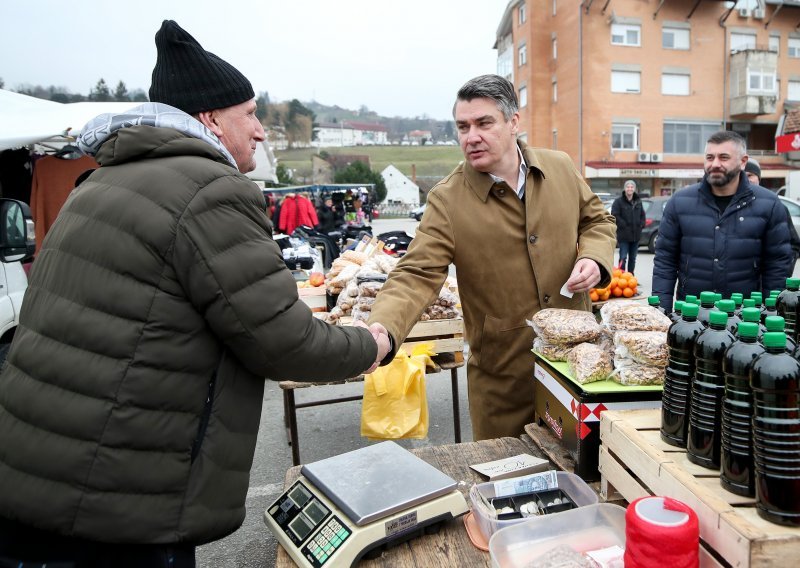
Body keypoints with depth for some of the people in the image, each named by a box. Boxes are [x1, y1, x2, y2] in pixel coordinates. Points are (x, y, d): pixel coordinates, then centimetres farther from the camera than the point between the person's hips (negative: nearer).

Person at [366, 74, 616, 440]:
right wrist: (384, 327, -38)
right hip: (503, 374, -3)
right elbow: (417, 275, -20)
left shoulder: (560, 168, 0)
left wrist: (594, 258, -7)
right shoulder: (447, 200, -13)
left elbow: (596, 219, 14)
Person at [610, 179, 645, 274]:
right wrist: (624, 225, -17)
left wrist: (641, 225, 4)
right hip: (624, 235, -6)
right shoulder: (618, 201, -7)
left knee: (633, 258, 14)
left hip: (636, 234, 6)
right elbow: (615, 215, -14)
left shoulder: (638, 201, 12)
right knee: (623, 257, -8)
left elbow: (642, 215, 20)